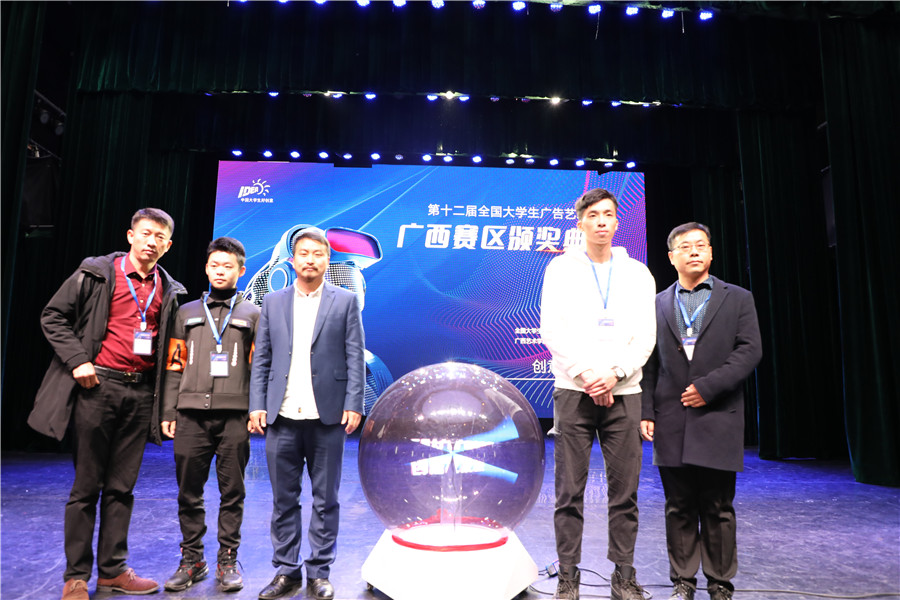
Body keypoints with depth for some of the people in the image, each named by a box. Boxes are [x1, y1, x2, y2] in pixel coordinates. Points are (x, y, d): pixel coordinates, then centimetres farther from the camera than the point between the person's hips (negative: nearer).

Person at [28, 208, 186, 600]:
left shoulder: (169, 290, 9)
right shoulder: (97, 273, -1)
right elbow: (54, 316, 0)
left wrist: (164, 398, 6)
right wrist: (77, 360, -11)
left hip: (140, 392, 4)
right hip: (98, 386, -3)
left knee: (121, 487, 10)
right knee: (86, 486, 5)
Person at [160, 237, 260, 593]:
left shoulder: (253, 314, 9)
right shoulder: (187, 313, 16)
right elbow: (174, 367, 13)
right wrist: (168, 412, 5)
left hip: (235, 416, -2)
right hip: (191, 415, 2)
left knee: (232, 492, 3)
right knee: (189, 492, 6)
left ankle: (228, 562, 16)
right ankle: (192, 560, 21)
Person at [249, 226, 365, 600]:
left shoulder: (346, 302, 5)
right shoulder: (273, 302, 12)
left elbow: (355, 358, 1)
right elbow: (261, 359, 10)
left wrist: (354, 405, -8)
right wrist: (257, 405, 2)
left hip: (327, 415, -2)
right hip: (282, 416, 2)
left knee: (325, 499, 7)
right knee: (284, 499, 10)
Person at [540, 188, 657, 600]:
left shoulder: (638, 273, 12)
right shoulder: (561, 268, 6)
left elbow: (645, 335, 5)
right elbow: (551, 329, -2)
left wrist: (615, 374, -10)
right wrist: (586, 375, -11)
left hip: (623, 392, 2)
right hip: (573, 391, -2)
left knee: (625, 492, 5)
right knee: (569, 492, 1)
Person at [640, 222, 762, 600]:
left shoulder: (737, 299, 7)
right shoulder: (657, 304, 10)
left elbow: (750, 351, -3)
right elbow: (649, 365, 7)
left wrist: (707, 386, -13)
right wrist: (646, 412, -1)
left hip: (718, 419, -1)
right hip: (672, 422, 2)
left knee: (718, 509, 7)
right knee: (679, 508, 9)